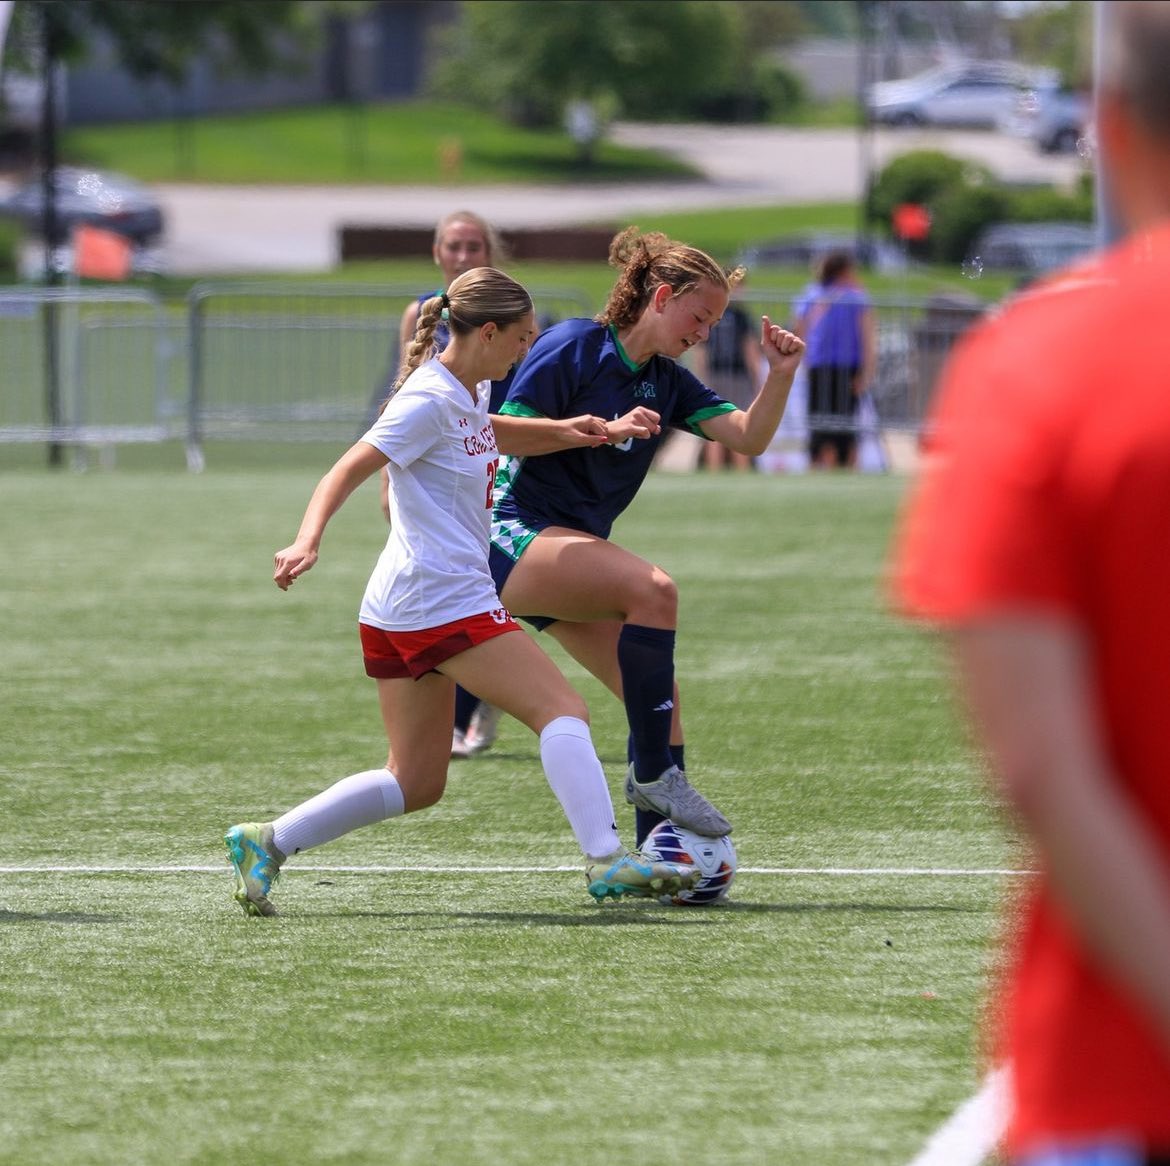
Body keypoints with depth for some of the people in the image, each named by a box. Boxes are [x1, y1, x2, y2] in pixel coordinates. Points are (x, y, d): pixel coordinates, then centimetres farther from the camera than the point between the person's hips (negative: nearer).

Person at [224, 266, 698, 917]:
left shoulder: (469, 394, 15)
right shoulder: (431, 402, -13)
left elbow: (486, 435, 39)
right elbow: (345, 474, -19)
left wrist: (564, 432, 23)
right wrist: (308, 542, -35)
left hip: (399, 615, 10)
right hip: (446, 601, -10)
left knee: (416, 784, 11)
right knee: (563, 711, -11)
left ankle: (266, 844, 9)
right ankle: (606, 861, -22)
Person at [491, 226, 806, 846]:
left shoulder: (668, 382, 12)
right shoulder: (573, 346, -8)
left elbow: (748, 437, 3)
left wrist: (780, 375, -14)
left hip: (570, 552, 9)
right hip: (512, 534, -9)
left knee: (660, 699, -2)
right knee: (651, 588, -31)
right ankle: (653, 773, -23)